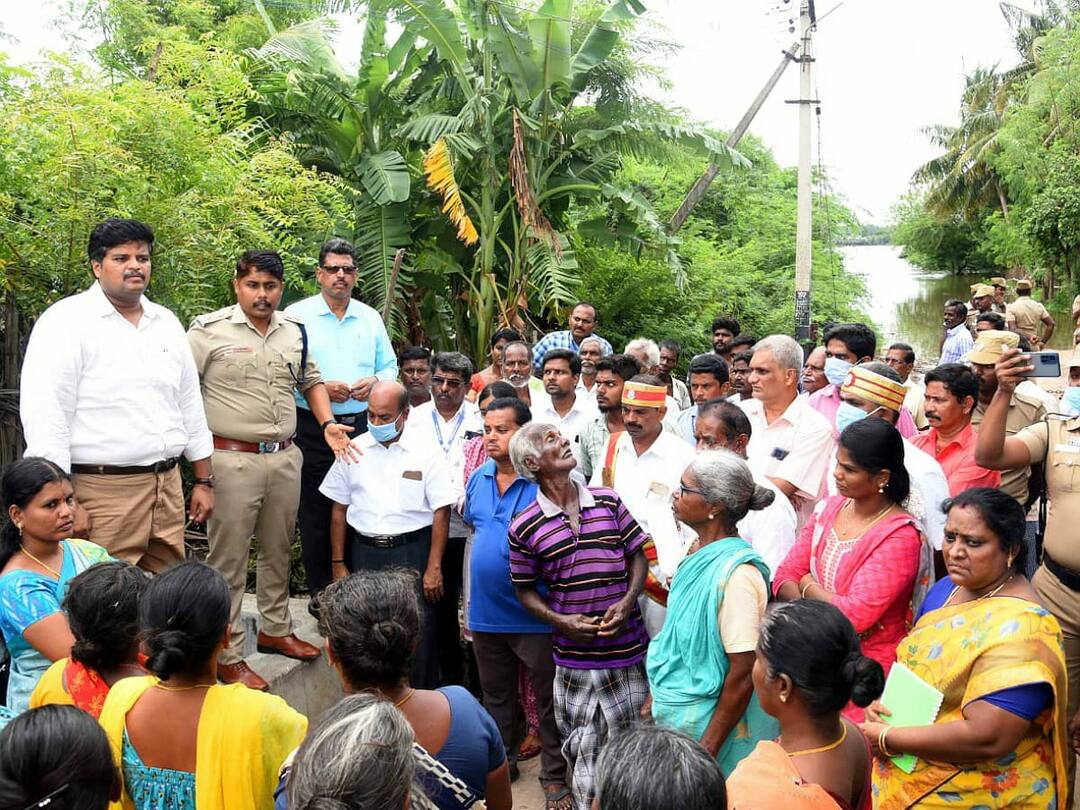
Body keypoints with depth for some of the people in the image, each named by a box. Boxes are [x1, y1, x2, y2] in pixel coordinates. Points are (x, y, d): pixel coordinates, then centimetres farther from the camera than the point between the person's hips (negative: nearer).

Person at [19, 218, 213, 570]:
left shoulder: (167, 323, 13)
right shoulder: (65, 321, -6)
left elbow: (190, 405, 18)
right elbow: (44, 417, -12)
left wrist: (203, 481, 15)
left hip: (168, 487, 6)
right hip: (102, 492, -6)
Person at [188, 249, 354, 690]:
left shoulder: (294, 331, 11)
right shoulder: (210, 330, -7)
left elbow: (311, 379, 24)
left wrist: (327, 424, 9)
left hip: (285, 457, 6)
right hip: (232, 460, -6)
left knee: (279, 550, 18)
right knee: (228, 559, -1)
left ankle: (275, 629, 36)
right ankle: (228, 657, 9)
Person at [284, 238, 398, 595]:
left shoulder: (370, 318, 12)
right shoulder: (296, 316, -1)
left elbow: (390, 367, 16)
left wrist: (375, 382, -5)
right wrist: (320, 388, -17)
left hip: (362, 425, 3)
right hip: (313, 428, -3)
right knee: (315, 514, 2)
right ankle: (320, 593, 14)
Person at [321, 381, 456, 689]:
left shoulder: (427, 451, -2)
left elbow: (441, 512, -4)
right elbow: (339, 509, 11)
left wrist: (433, 568, -9)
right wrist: (338, 564, 8)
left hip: (412, 552, -3)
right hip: (365, 553, 3)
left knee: (418, 639, -1)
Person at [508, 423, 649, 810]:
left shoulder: (609, 502, -1)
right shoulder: (524, 528, -6)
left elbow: (637, 556, 6)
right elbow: (525, 589, 3)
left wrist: (627, 602, -9)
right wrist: (560, 620, -13)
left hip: (627, 649, 2)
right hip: (573, 657, -1)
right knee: (583, 752, 12)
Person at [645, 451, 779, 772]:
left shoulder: (735, 572, -26)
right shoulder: (700, 552, 0)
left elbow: (743, 673, -23)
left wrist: (707, 749, -19)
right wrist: (657, 692, 18)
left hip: (707, 725, -8)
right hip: (675, 714, 8)